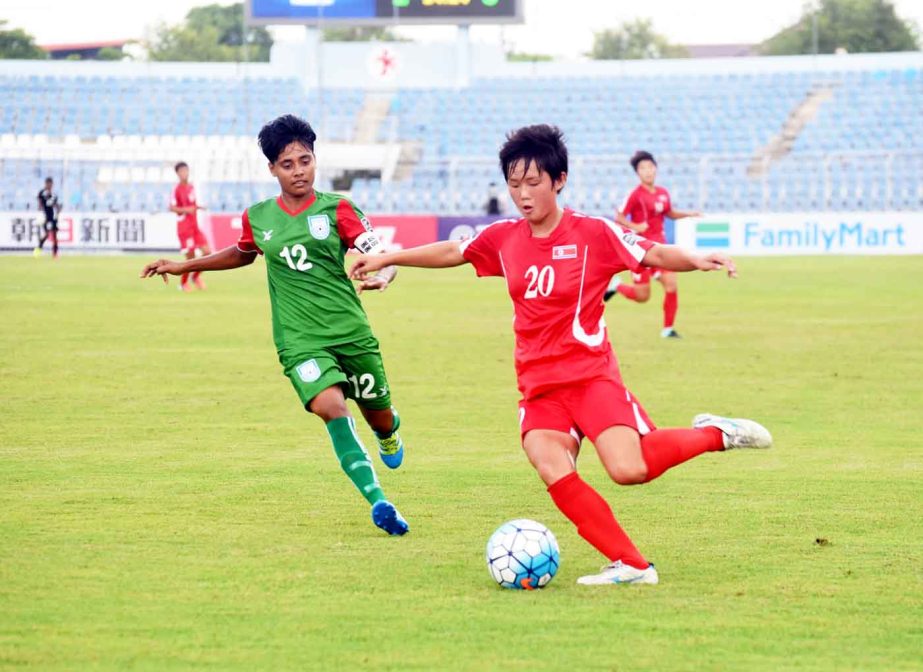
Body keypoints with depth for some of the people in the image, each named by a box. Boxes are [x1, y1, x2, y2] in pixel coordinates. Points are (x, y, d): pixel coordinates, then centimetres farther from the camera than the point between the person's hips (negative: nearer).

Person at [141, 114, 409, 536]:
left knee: (378, 417, 13)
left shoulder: (336, 209, -2)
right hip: (300, 340, 0)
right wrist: (186, 266, 26)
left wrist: (382, 276, -28)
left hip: (351, 333, 0)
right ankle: (378, 502, -31)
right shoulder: (258, 218, 6)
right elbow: (243, 254, 28)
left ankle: (388, 429, 55)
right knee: (330, 405, -28)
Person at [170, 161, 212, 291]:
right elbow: (172, 208, -14)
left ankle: (196, 276, 18)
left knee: (207, 251, -2)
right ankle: (183, 283, 14)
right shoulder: (177, 189, -11)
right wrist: (186, 210, -26)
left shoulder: (191, 187, 11)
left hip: (195, 226, 7)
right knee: (190, 256, -6)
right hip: (184, 226, -7)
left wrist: (198, 207, 6)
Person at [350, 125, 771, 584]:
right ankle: (631, 565, -19)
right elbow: (452, 252, 23)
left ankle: (714, 434, 4)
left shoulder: (594, 234, -5)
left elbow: (653, 254, -7)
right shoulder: (503, 238, 8)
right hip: (538, 386, 4)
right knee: (554, 472, -23)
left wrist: (698, 261, -26)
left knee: (628, 469, -24)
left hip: (591, 374, -4)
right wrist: (387, 258, 26)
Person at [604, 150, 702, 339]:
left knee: (671, 285, -7)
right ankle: (615, 285, 28)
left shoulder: (663, 193, 6)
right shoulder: (636, 195, -12)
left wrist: (689, 214, 8)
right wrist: (634, 226, -27)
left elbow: (670, 213, 22)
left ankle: (668, 328, 6)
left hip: (659, 245, 5)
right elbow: (619, 217, -11)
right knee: (642, 296, -2)